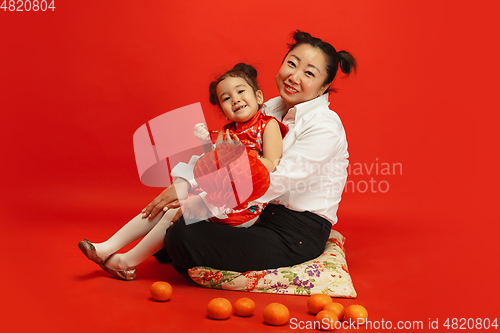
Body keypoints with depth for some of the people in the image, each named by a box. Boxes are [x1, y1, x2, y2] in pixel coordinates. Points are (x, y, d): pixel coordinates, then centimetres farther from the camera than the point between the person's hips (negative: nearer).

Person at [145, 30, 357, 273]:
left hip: (297, 237, -7)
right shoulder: (272, 108, 6)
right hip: (263, 214, 7)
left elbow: (274, 182, -25)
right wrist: (184, 183, -14)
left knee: (184, 236, -19)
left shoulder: (325, 127, -18)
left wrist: (199, 204, -24)